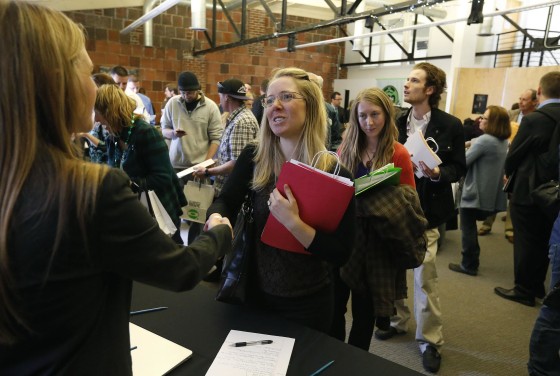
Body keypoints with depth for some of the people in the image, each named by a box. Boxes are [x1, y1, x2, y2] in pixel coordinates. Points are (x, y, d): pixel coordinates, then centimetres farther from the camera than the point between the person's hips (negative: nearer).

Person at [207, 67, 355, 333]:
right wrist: (216, 219, -32)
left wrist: (292, 222, -32)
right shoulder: (253, 157, -6)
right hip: (257, 292, 3)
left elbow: (340, 254, -19)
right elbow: (225, 202, -10)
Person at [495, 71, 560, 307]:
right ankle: (537, 286, 31)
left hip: (527, 190, -6)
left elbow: (513, 155, -11)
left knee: (525, 241, 4)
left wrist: (509, 173, 8)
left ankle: (524, 290, 14)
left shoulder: (533, 119, -19)